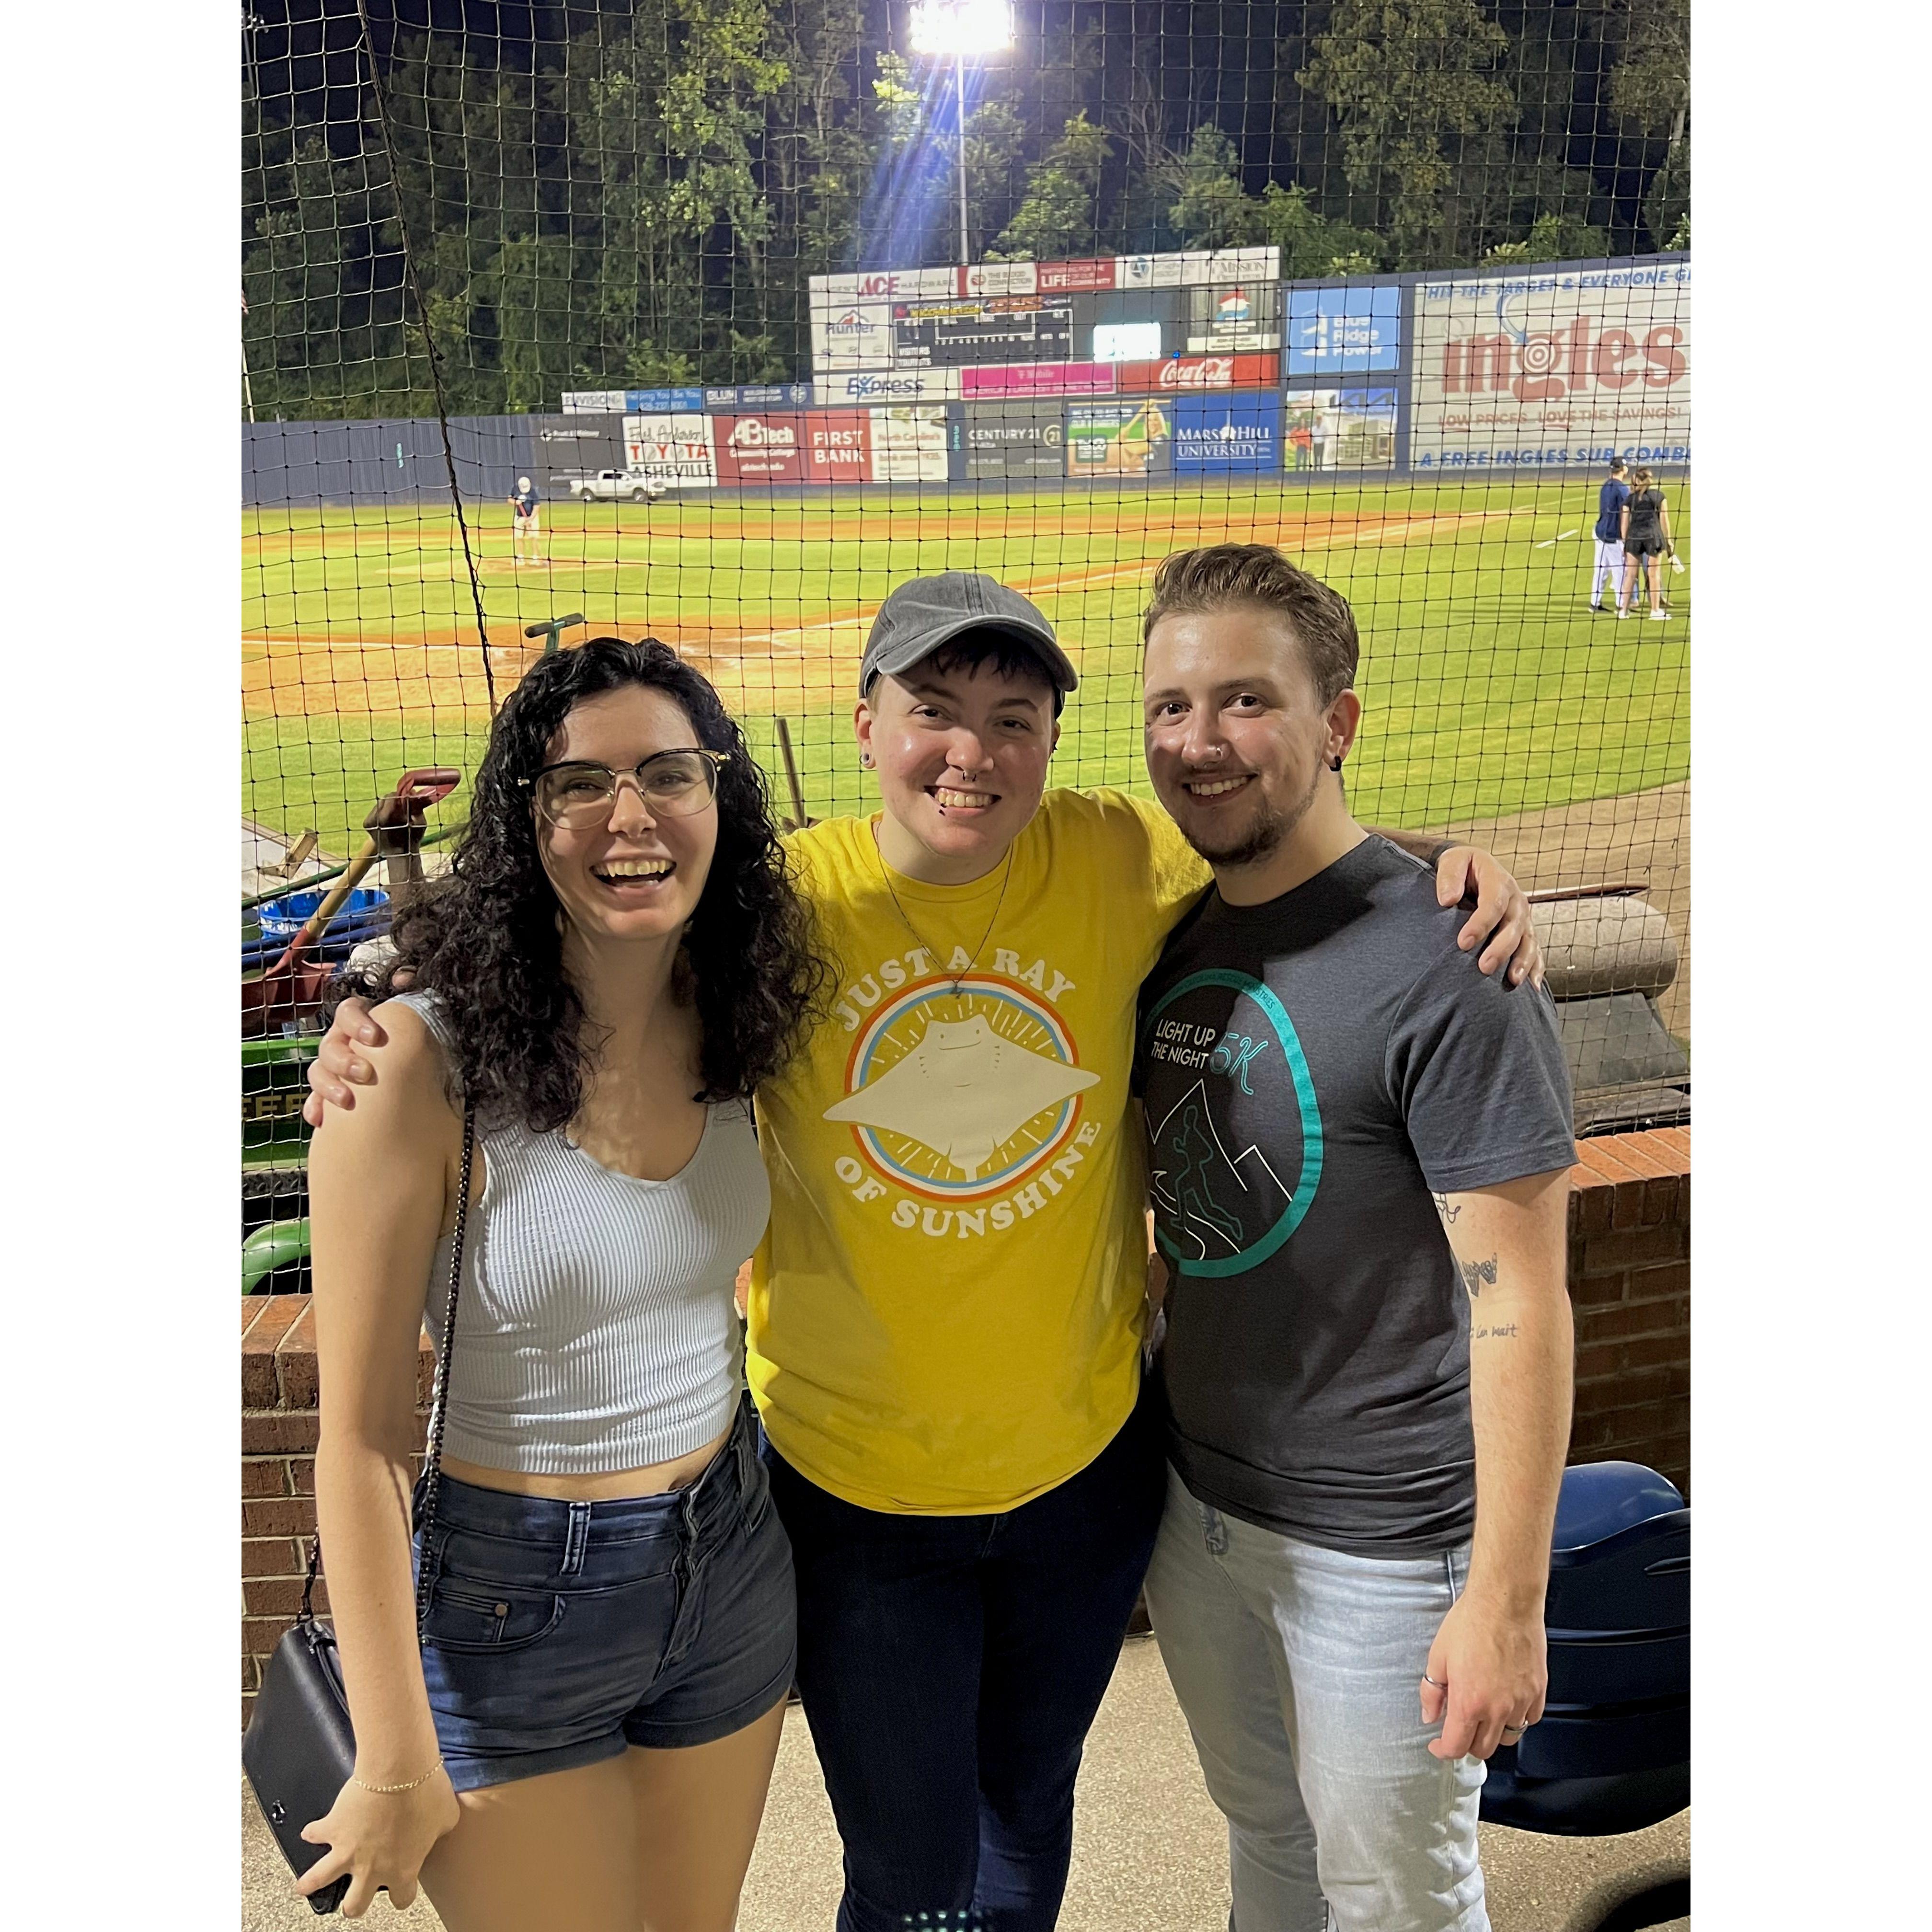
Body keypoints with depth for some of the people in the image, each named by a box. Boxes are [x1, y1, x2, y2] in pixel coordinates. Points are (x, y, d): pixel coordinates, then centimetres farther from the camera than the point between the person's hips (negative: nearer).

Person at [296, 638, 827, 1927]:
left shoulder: (733, 1024, -6)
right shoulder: (421, 1059, -22)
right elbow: (362, 1436, -17)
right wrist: (395, 1765, -12)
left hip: (732, 1565, 5)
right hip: (507, 1598, -5)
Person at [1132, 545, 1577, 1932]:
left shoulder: (1441, 965, -21)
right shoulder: (1169, 935, 1)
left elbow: (1520, 1304, -21)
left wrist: (1505, 1598, -20)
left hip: (1384, 1545, -6)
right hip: (1197, 1504, 6)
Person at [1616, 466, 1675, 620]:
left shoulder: (1631, 498, 6)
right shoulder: (1659, 495, 3)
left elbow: (1625, 522, 4)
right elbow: (1664, 519, 2)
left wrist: (1624, 542, 10)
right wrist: (1668, 539, 9)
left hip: (1634, 537, 2)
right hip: (1653, 536, -2)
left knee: (1630, 574, 7)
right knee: (1654, 575, 4)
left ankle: (1623, 610, 8)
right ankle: (1656, 611, 9)